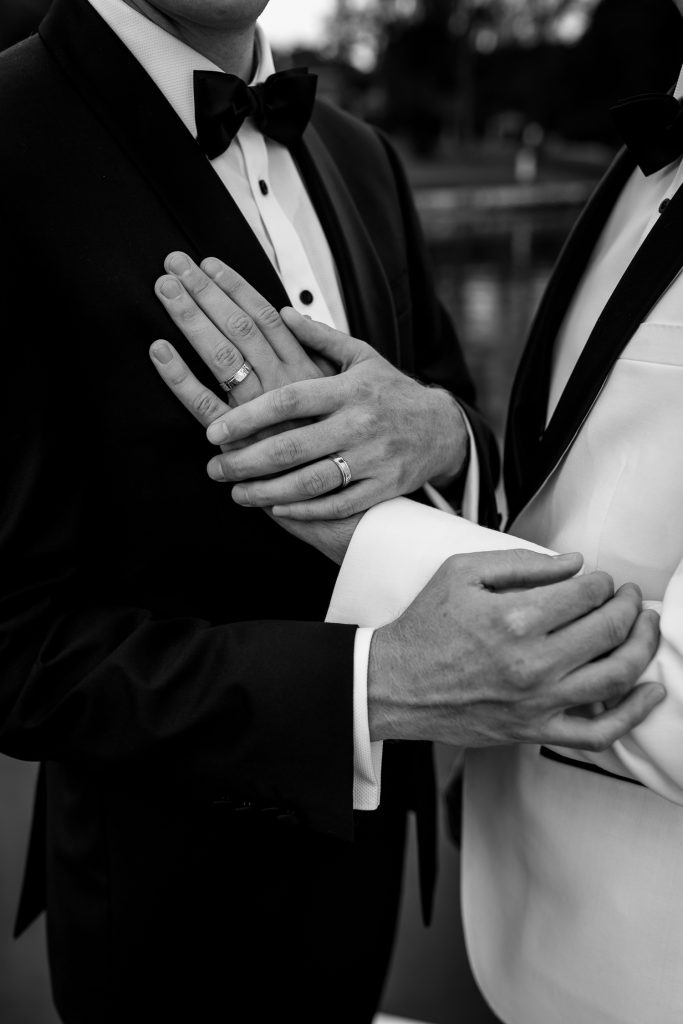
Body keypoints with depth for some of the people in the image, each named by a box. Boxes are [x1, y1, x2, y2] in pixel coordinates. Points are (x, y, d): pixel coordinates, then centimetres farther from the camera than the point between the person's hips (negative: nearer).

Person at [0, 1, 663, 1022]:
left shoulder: (358, 156, 2)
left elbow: (478, 454, 4)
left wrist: (439, 435, -20)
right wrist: (379, 688, -34)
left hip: (366, 810, 6)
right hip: (179, 882, -6)